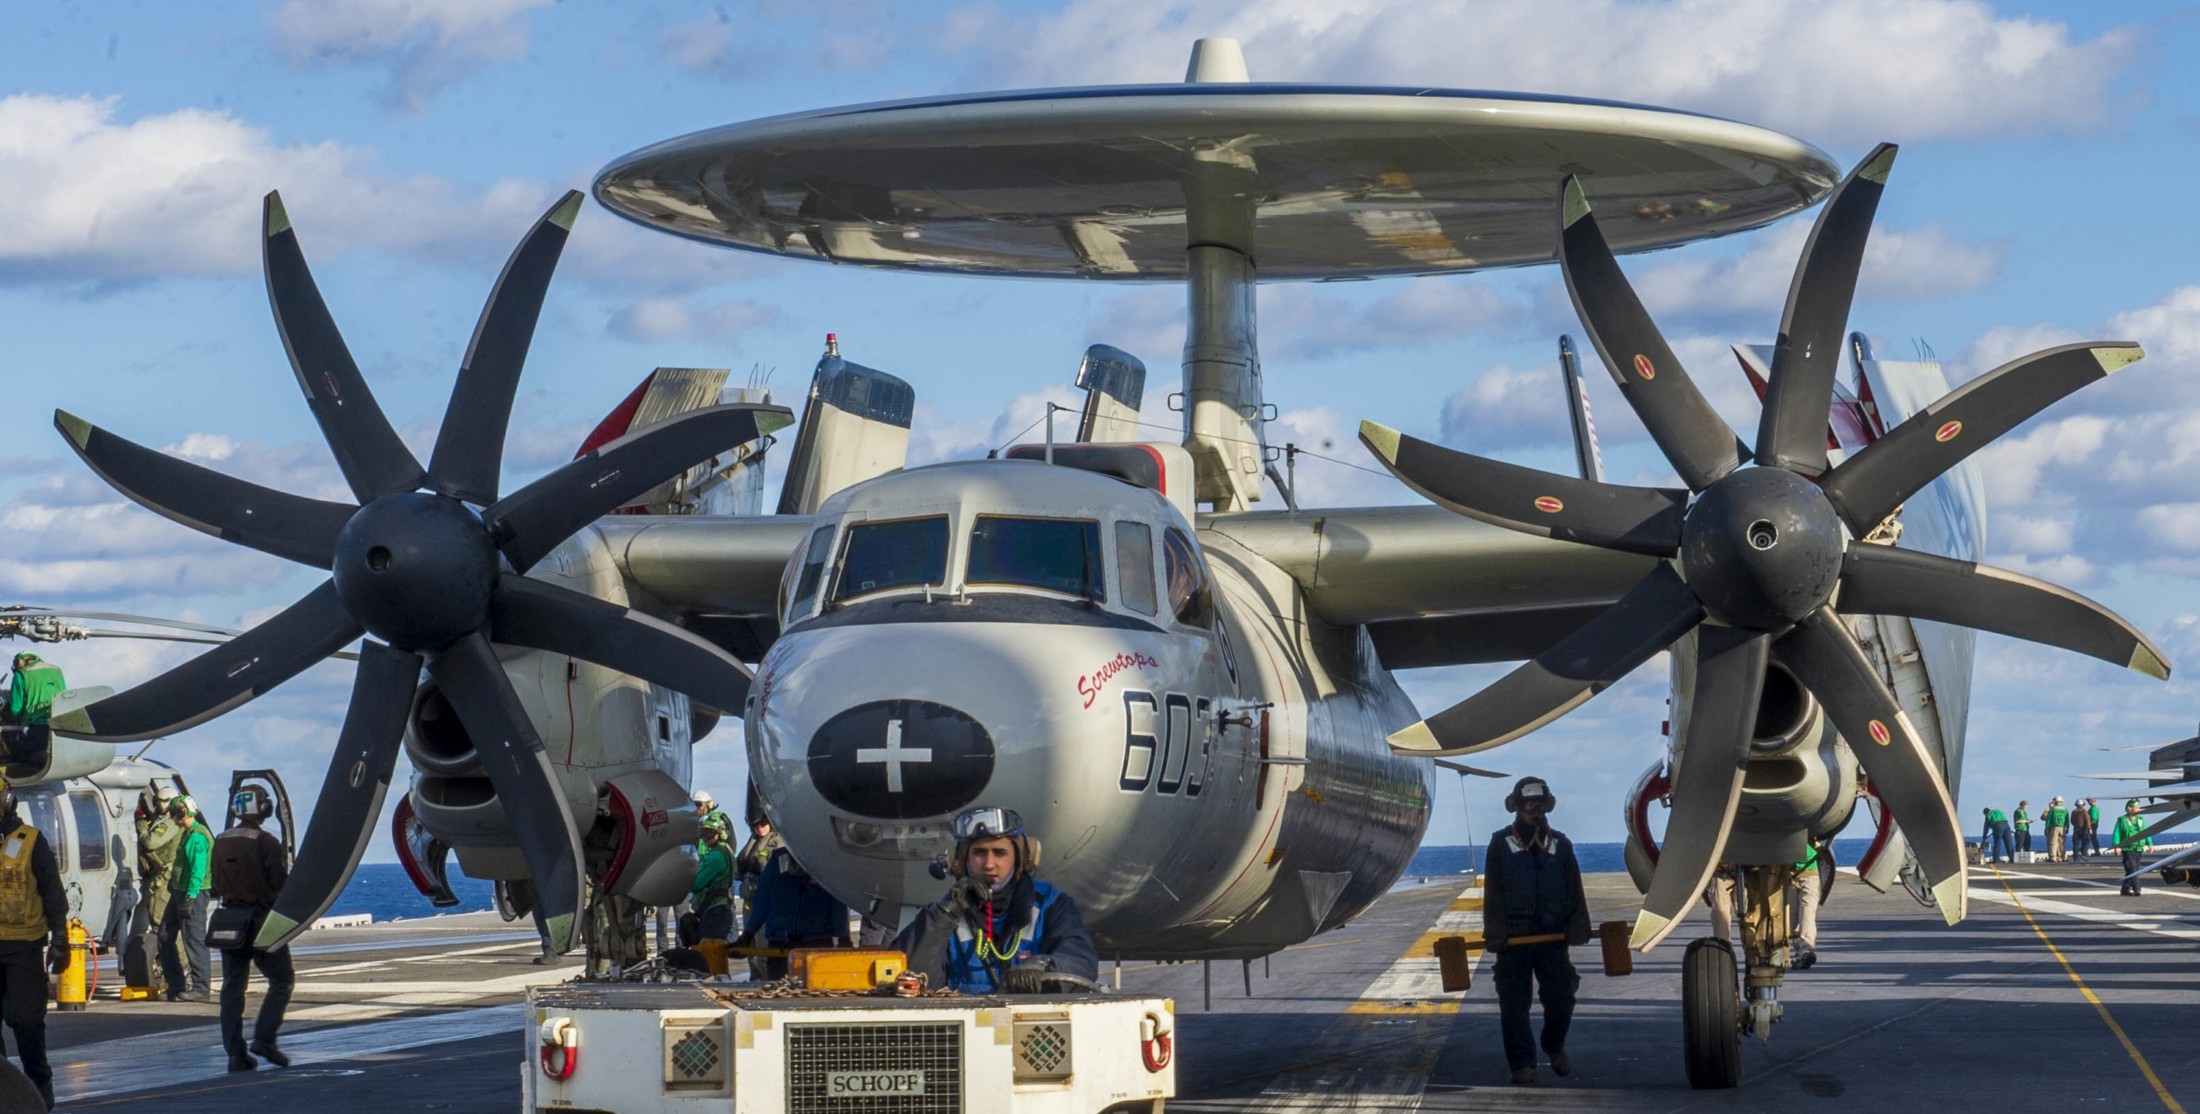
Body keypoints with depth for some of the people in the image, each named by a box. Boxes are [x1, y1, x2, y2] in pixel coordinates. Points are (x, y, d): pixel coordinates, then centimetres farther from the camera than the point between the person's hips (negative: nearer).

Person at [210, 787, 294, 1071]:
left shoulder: (221, 842, 6)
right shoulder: (266, 842, -13)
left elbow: (216, 886, 11)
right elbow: (280, 883, -15)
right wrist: (288, 868, 4)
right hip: (262, 921, -5)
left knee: (232, 986, 8)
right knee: (282, 980, 7)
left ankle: (235, 1052, 3)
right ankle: (263, 1038, -6)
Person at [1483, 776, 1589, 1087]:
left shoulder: (1560, 844, 7)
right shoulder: (1501, 844, 1)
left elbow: (1574, 890, 7)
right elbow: (1492, 892, -3)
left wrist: (1577, 928, -4)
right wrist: (1495, 934, -10)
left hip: (1552, 936, 2)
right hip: (1513, 938, -2)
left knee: (1561, 998, 4)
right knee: (1514, 1005, 0)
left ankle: (1555, 1047, 30)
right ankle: (1522, 1065, 7)